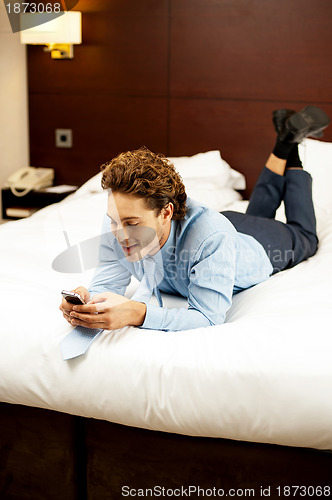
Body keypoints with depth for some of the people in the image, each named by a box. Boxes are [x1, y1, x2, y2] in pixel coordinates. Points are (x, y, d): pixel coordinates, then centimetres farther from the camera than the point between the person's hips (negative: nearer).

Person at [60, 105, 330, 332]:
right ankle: (284, 143, 47)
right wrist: (88, 302, -53)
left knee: (303, 236, 32)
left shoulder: (211, 234, -53)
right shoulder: (118, 225, -38)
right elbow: (107, 283, -29)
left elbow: (207, 316, -53)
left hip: (258, 249, -3)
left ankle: (293, 147, 40)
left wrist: (136, 313, -68)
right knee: (257, 213, 38)